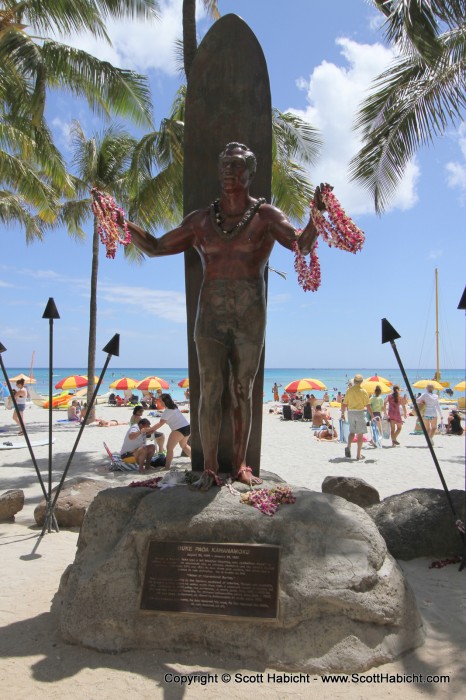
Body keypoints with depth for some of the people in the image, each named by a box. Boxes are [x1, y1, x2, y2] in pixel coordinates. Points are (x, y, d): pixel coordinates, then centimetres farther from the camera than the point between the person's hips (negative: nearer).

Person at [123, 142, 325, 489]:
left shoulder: (266, 215, 2)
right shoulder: (200, 220, 8)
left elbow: (302, 244, -14)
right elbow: (154, 246, 13)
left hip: (250, 320, -1)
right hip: (211, 318, 1)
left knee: (243, 392, 7)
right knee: (210, 392, -3)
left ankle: (240, 466, 18)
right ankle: (209, 469, 7)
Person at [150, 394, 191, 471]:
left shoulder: (167, 411, -11)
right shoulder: (174, 407, 16)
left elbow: (161, 423, -12)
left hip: (179, 429, -10)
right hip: (187, 427, 10)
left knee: (169, 447, -5)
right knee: (184, 445, 30)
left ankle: (167, 466, -7)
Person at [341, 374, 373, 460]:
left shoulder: (349, 390, 2)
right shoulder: (363, 391, -6)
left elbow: (344, 404, 4)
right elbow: (368, 406, -9)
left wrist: (342, 413, 15)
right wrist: (372, 415, -3)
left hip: (351, 412, 3)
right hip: (360, 412, -3)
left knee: (352, 432, 17)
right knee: (360, 434, 5)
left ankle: (348, 447, -9)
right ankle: (358, 454, 7)